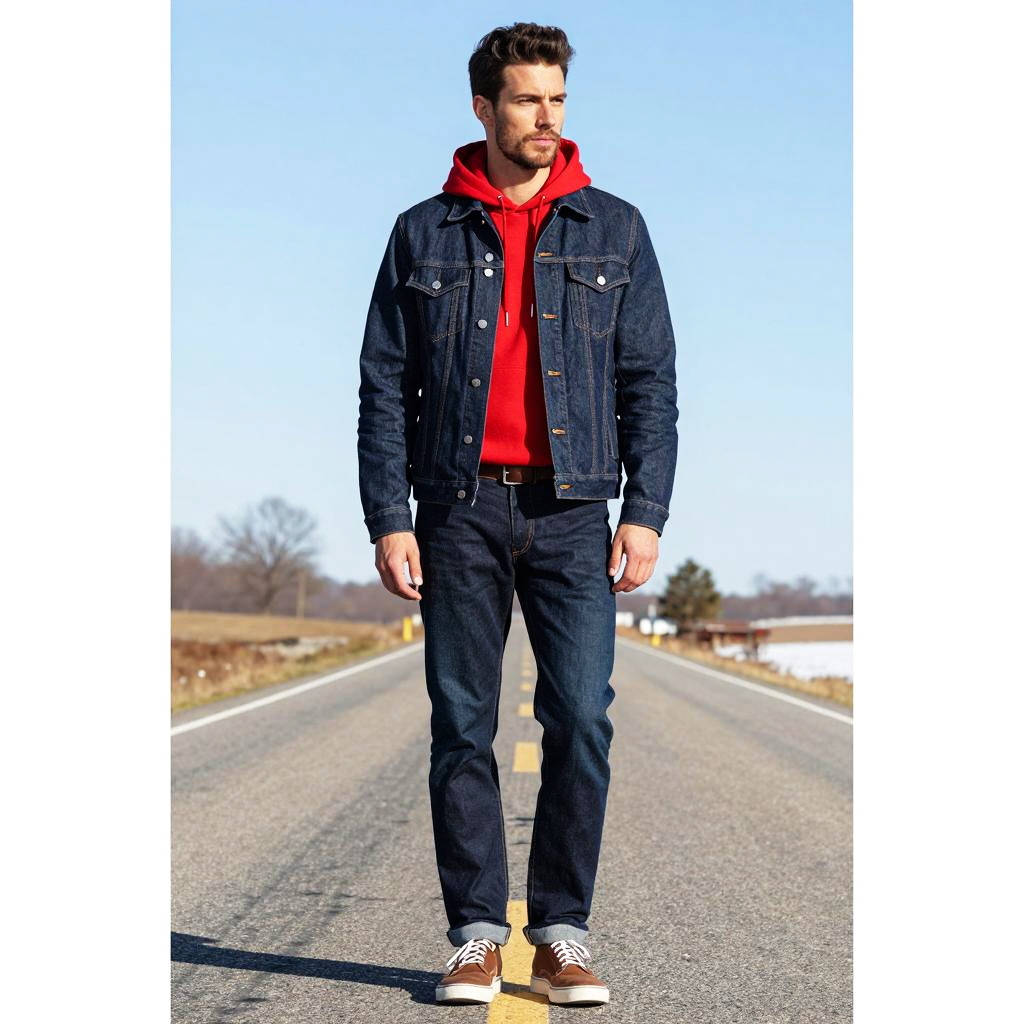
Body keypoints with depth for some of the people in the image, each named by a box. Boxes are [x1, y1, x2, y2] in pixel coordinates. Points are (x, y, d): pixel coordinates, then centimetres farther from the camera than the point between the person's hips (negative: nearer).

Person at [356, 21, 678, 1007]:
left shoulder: (613, 230, 9)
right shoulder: (424, 234, 8)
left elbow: (649, 380, 7)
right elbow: (384, 386, 6)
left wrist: (646, 511, -3)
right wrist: (387, 518, -3)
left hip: (572, 511, 0)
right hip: (460, 512, 0)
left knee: (581, 720, -6)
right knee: (462, 729, 1)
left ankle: (561, 935, 5)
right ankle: (476, 936, 9)